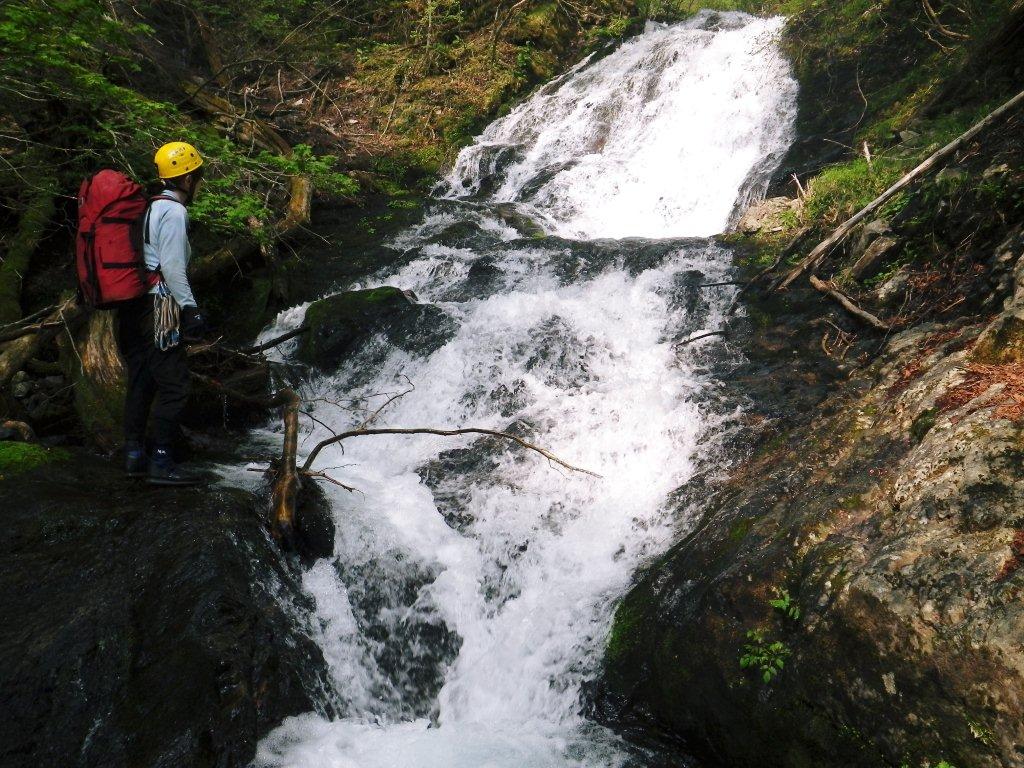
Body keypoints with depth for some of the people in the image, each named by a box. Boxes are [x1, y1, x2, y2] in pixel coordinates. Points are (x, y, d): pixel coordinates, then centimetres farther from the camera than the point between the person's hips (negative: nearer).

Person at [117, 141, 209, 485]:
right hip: (158, 306, -10)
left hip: (133, 305, 10)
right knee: (174, 383, -6)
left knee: (140, 381, 13)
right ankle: (162, 462, -6)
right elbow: (172, 267, -17)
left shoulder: (148, 207, 18)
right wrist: (190, 308, -16)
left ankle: (135, 456, 18)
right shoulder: (173, 211, -9)